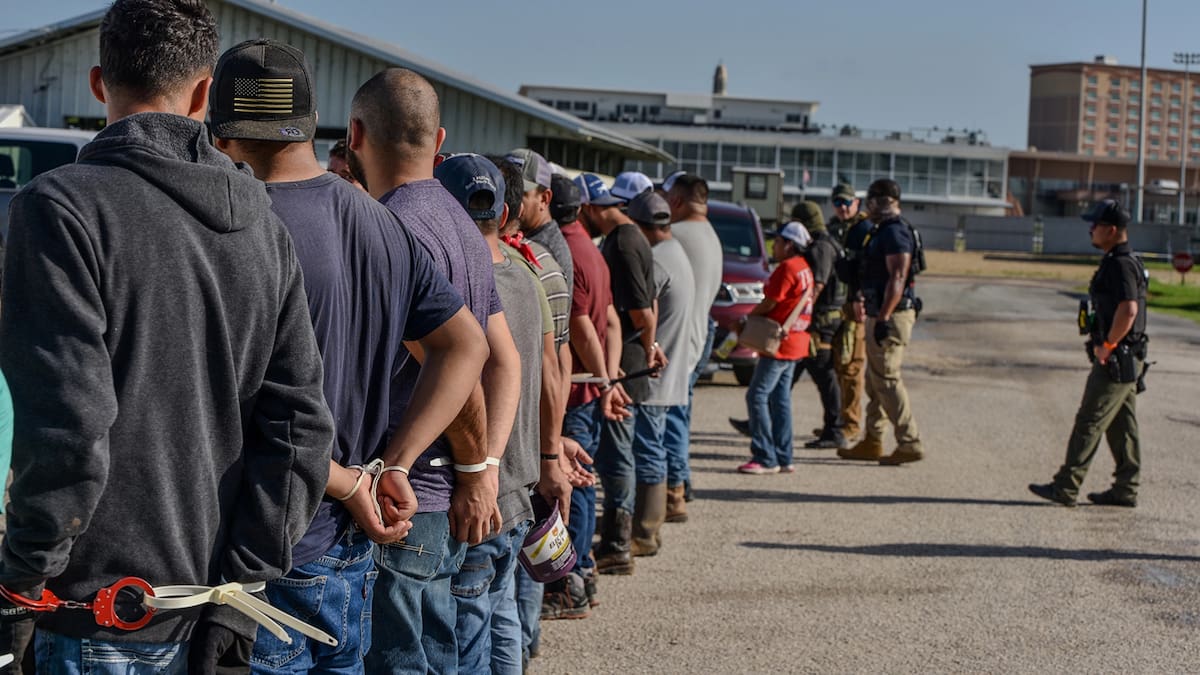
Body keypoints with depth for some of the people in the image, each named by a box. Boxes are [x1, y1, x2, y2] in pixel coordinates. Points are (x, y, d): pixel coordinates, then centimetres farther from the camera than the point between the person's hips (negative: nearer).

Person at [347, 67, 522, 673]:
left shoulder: (392, 230, -15)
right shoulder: (462, 224, 15)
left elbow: (453, 367, -21)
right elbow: (505, 362, 12)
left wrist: (472, 464, -8)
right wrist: (485, 469, 3)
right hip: (448, 502, 9)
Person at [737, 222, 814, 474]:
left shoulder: (787, 268, -15)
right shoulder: (804, 268, 13)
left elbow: (770, 304, -13)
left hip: (780, 343, -10)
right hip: (796, 342, 10)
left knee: (757, 396, -6)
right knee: (780, 398, 13)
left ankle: (765, 458, -7)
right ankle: (783, 458, 14)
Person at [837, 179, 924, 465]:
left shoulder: (894, 232, -16)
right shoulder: (884, 231, 17)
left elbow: (897, 278, -24)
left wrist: (883, 318, -26)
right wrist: (862, 298, 27)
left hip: (892, 316, -11)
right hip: (881, 315, 11)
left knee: (886, 380, -9)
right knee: (875, 380, 14)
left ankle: (910, 444, -6)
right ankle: (872, 442, 21)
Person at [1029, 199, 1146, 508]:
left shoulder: (1120, 265, -18)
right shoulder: (1125, 262, 15)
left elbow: (1128, 310, -30)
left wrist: (1107, 346, -21)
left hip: (1115, 361, -10)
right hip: (1124, 361, 10)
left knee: (1089, 422, -7)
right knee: (1122, 426, 12)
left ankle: (1065, 487, -4)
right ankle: (1126, 490, 17)